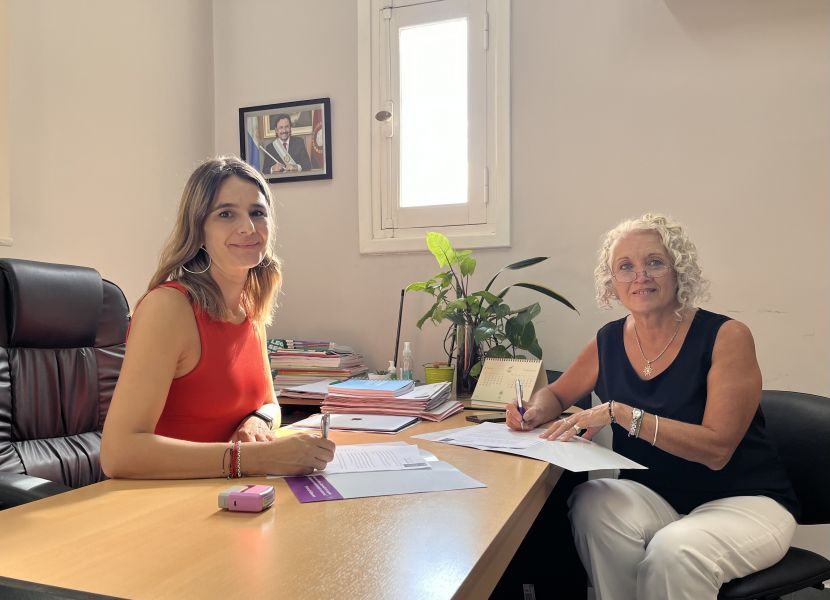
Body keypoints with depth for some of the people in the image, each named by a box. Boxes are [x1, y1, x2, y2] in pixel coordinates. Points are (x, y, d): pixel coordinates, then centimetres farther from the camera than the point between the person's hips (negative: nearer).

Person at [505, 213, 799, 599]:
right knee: (592, 502, -28)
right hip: (654, 495, 4)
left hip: (743, 501, -3)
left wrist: (620, 413, -29)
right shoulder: (608, 341, -1)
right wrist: (534, 415, -9)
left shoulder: (726, 336, -14)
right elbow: (556, 393, 15)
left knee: (675, 550, -34)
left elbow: (717, 449, -21)